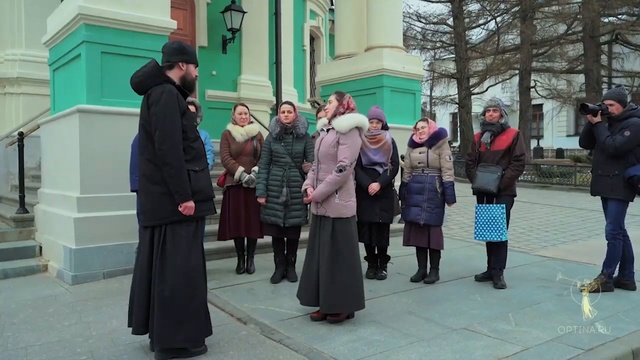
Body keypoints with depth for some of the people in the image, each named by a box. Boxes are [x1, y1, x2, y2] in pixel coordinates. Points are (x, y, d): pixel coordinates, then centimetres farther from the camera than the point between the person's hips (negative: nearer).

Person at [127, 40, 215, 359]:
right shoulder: (166, 95, -12)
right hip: (174, 200, -10)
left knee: (162, 267, 13)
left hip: (163, 199, 10)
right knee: (179, 269, -4)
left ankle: (161, 333, 24)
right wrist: (184, 196, -22)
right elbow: (169, 151, -22)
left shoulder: (162, 93, 19)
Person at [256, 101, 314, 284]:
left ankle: (291, 266, 20)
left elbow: (312, 164, 0)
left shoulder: (304, 137, 3)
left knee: (294, 231, 6)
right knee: (276, 231, 4)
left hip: (297, 189, 0)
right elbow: (263, 165, 2)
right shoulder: (272, 136, 4)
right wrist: (261, 191, -5)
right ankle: (279, 267, 17)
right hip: (275, 189, 1)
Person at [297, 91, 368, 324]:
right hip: (320, 204, 8)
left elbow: (343, 169, -17)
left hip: (338, 203, -8)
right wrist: (308, 186, -1)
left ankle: (343, 306, 13)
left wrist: (318, 193, -15)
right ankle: (326, 304, 22)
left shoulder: (348, 130, -8)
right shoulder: (324, 131, 17)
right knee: (320, 254, 11)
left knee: (340, 255, 0)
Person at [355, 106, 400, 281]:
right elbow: (356, 167, 0)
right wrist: (368, 184, -15)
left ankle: (382, 265, 7)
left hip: (384, 191, 0)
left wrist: (379, 183, -13)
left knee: (382, 228, -3)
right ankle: (371, 264, 10)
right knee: (366, 228, -1)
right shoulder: (360, 142, 7)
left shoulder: (390, 142, 7)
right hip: (364, 191, 1)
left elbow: (395, 166, 0)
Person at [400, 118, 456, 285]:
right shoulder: (412, 146, 13)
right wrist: (403, 192, 11)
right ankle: (421, 269, 14)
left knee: (433, 229, 0)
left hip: (433, 192, -5)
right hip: (415, 192, 5)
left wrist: (449, 194, -13)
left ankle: (434, 270, 9)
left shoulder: (441, 144, -2)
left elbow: (447, 170, -7)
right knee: (417, 229, 5)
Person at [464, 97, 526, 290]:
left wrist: (501, 183, -16)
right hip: (483, 191, 5)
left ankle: (498, 272, -1)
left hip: (503, 191, -5)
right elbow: (469, 162, 10)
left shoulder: (513, 135, -2)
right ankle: (491, 269, 18)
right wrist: (477, 181, -6)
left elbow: (519, 162, -9)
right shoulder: (478, 137, 12)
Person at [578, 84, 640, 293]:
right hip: (607, 185, 8)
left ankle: (606, 279, -5)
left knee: (613, 232, -8)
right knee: (619, 232, 11)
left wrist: (599, 124, -12)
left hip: (620, 186, -8)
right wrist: (592, 123, -2)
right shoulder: (609, 123, 14)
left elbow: (613, 147, -21)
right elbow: (585, 144, 11)